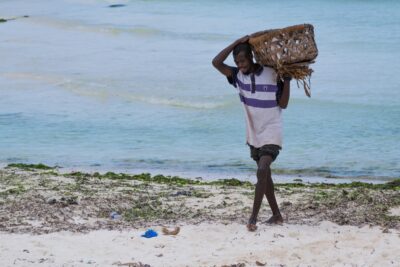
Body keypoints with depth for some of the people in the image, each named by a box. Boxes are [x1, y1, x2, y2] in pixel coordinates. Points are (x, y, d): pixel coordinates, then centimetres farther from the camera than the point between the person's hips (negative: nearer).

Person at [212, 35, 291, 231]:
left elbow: (283, 104, -8)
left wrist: (287, 80, -18)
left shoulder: (272, 75, -11)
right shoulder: (239, 76, -1)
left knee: (262, 170, -21)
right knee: (264, 173, 13)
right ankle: (276, 215, 25)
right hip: (254, 134, 6)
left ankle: (253, 218, -23)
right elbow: (216, 63, -14)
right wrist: (236, 43, -17)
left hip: (271, 133, -6)